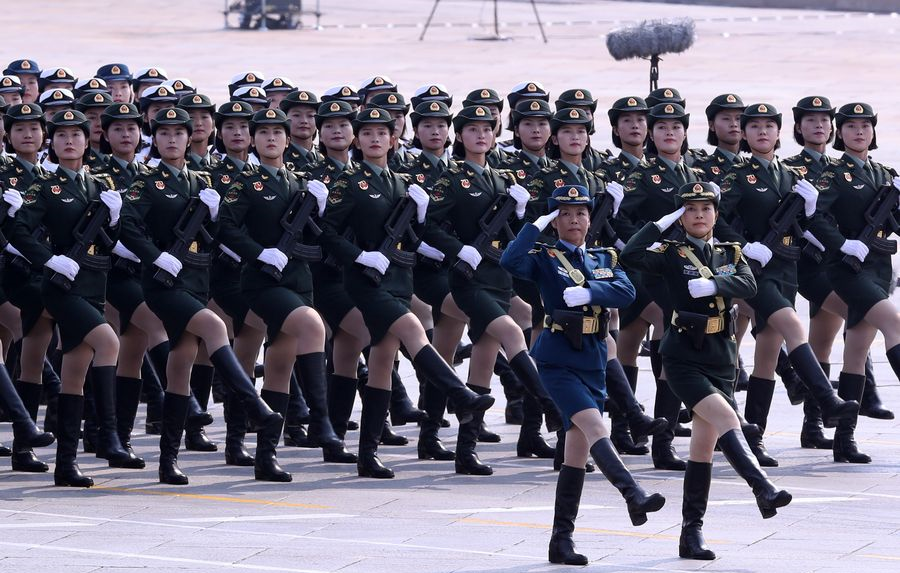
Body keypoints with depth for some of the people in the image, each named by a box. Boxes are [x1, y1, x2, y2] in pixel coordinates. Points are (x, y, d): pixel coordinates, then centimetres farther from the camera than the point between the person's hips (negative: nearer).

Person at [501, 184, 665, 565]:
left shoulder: (605, 260, 14)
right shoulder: (544, 258, 0)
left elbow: (626, 292, -5)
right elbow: (510, 262, -23)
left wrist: (589, 293, -19)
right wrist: (536, 226, -16)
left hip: (593, 362, 5)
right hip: (557, 360, -5)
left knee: (578, 452, 5)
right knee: (595, 427, -25)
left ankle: (562, 540, 9)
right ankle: (635, 497, -41)